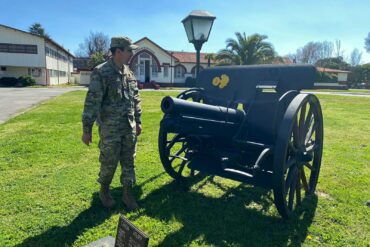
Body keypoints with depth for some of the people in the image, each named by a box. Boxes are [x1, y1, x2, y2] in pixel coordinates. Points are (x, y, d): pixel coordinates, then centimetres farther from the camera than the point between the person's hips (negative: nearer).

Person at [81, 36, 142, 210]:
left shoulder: (129, 72, 9)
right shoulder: (101, 72, -12)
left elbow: (136, 99, 16)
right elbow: (92, 102, -14)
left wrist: (138, 121, 15)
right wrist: (87, 129, -14)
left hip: (129, 128, 6)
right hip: (110, 129, -6)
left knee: (129, 162, 11)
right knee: (109, 163, 7)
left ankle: (127, 193, 26)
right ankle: (104, 191, 32)